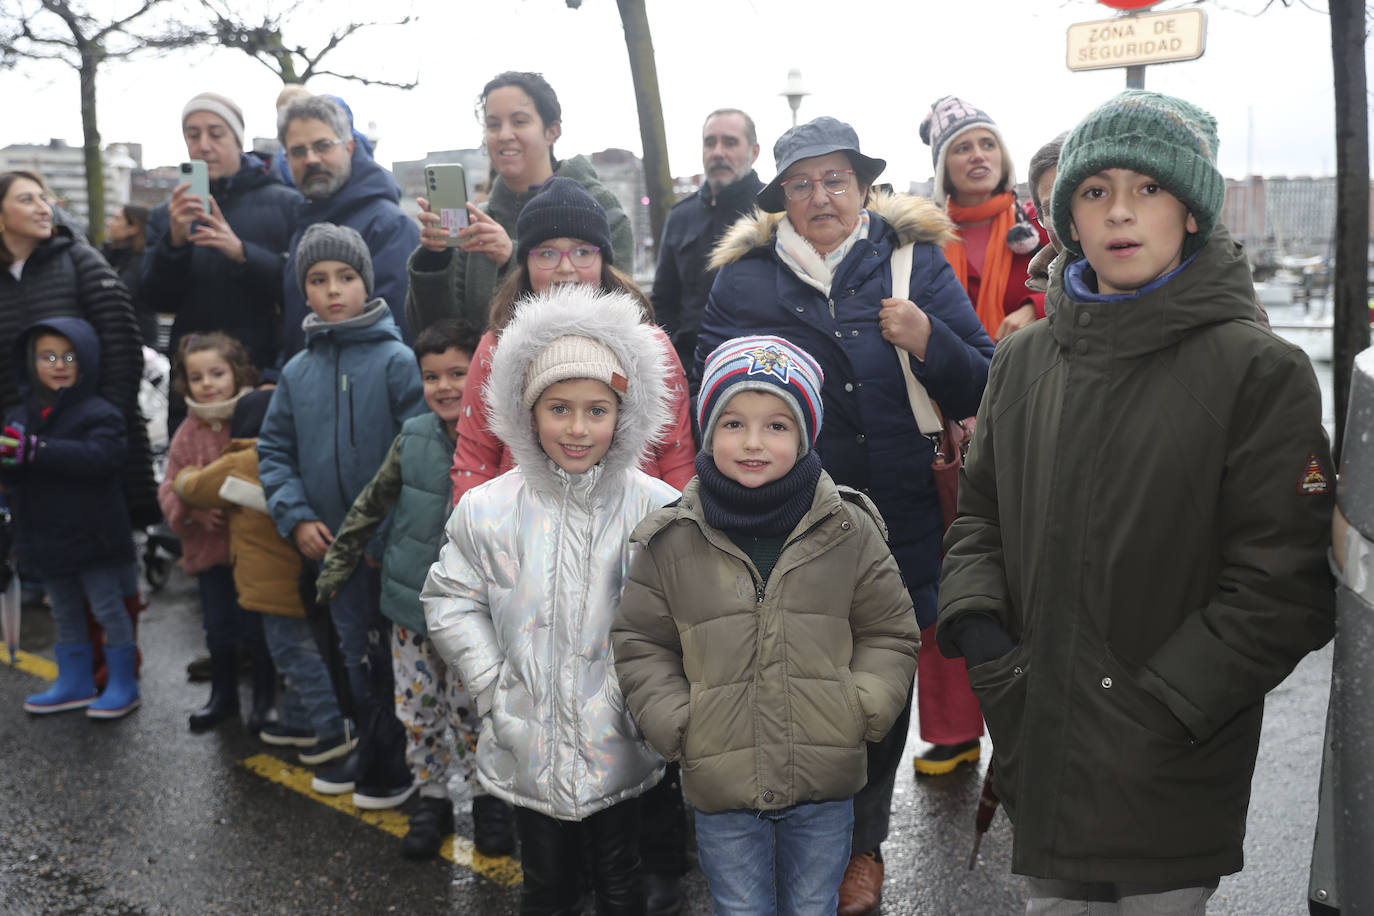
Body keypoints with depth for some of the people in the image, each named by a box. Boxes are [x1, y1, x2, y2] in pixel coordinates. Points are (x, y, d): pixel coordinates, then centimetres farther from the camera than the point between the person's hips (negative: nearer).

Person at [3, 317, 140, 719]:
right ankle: (74, 682, 32)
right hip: (47, 539, 6)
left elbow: (99, 456, -30)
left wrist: (35, 450, -36)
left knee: (108, 609, 4)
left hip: (93, 538, -6)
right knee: (65, 613, 18)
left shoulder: (98, 413, -12)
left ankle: (123, 685, 16)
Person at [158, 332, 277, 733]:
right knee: (218, 629, 18)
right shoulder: (187, 434, 3)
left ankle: (265, 698, 26)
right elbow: (169, 487, 4)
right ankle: (223, 696, 37)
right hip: (209, 546, 5)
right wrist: (191, 508, -14)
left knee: (256, 627, 6)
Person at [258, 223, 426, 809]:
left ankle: (399, 765, 21)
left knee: (396, 655, 4)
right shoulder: (297, 371, 7)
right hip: (333, 544, 5)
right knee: (358, 653, 18)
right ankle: (372, 754, 34)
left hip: (391, 545, -5)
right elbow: (273, 451, 11)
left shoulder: (395, 359, -10)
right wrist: (296, 517, -3)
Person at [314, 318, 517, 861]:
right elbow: (371, 505, 6)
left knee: (473, 713, 8)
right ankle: (432, 800, 32)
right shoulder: (413, 439, -5)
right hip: (412, 607, 3)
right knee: (417, 713, 11)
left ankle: (487, 800, 31)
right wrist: (336, 566, 11)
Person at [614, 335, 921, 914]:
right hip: (720, 786, 0)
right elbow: (640, 644, 4)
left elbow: (890, 633, 5)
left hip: (825, 785, 1)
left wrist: (860, 711, -7)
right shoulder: (672, 542, -5)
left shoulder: (850, 532, -4)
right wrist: (675, 724, -6)